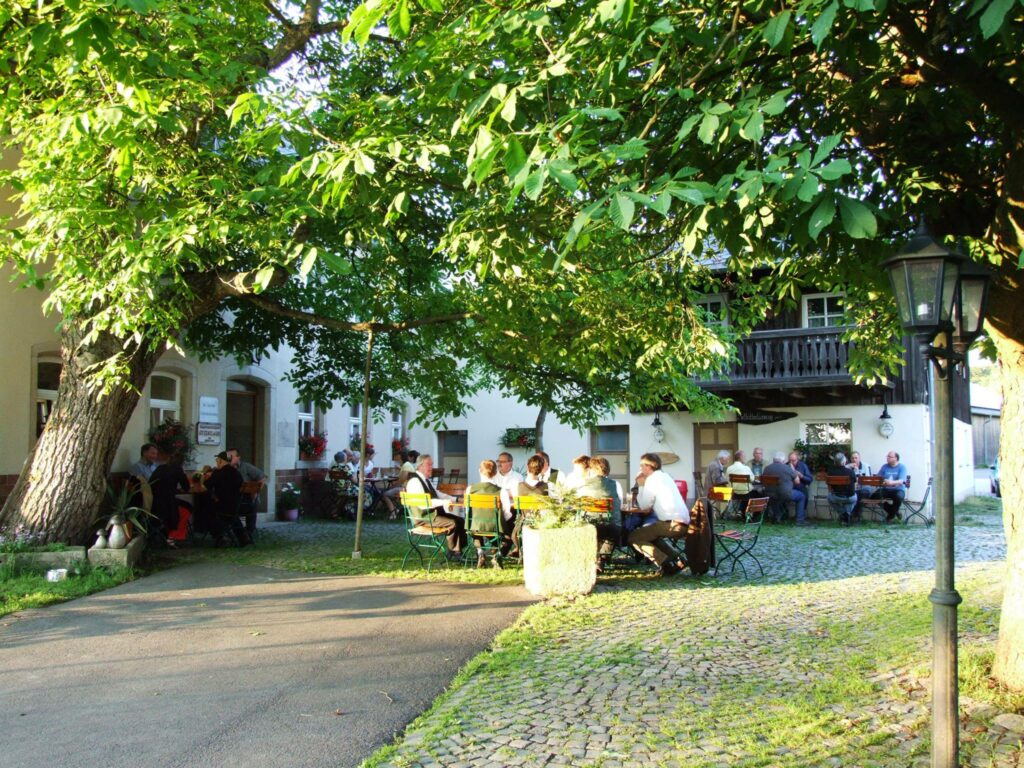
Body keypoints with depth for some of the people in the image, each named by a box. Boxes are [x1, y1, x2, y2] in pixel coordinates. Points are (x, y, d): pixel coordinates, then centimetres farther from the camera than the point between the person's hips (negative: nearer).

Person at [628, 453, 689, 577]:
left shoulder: (652, 479, -5)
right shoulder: (664, 476, 22)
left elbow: (643, 506, -3)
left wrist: (640, 485, 4)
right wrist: (649, 507, 9)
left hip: (673, 523, -9)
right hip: (683, 521, 9)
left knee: (633, 537, -2)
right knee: (648, 534, 29)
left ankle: (665, 562, -13)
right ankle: (674, 560, 14)